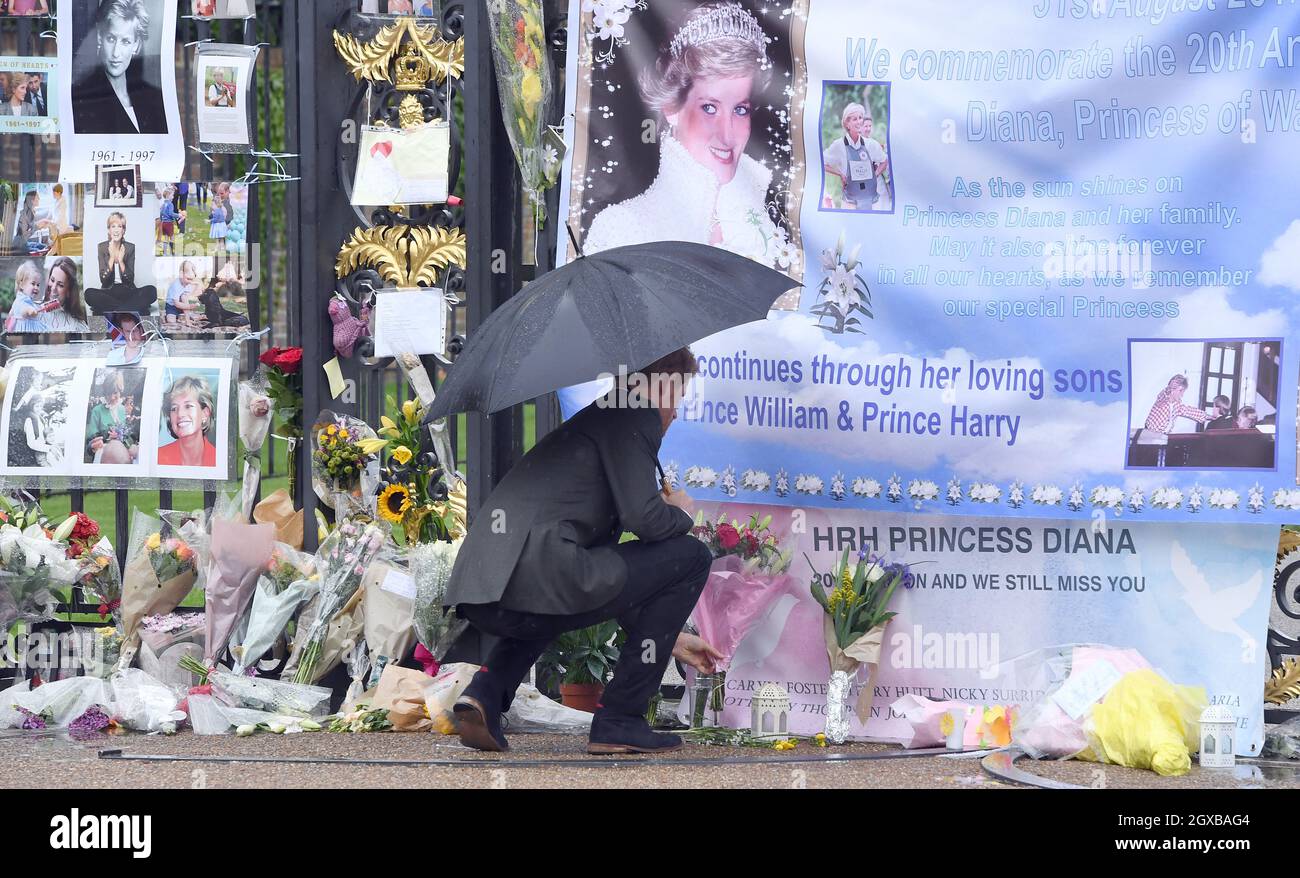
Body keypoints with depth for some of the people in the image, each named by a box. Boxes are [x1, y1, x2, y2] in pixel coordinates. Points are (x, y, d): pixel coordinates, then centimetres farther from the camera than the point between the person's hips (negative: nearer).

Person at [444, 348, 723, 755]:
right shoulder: (635, 418, 5)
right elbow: (643, 517, -9)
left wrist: (667, 637, 44)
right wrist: (680, 514, 16)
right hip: (539, 578, -9)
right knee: (691, 557, 6)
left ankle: (487, 689, 13)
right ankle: (618, 719, 5)